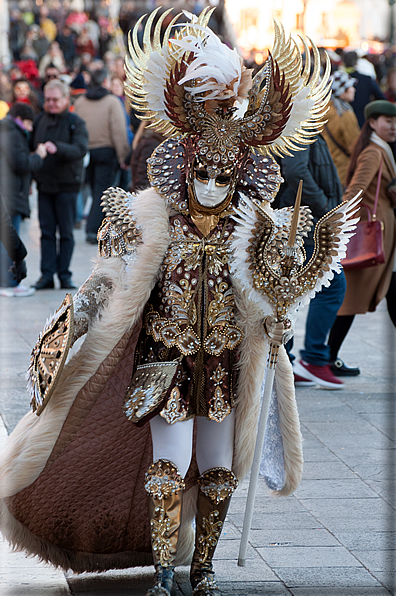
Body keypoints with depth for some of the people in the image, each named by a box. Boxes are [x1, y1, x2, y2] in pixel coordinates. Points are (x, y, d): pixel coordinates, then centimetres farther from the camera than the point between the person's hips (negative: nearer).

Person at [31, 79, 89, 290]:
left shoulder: (76, 123, -4)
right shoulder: (40, 120, 9)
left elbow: (80, 149, -19)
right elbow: (30, 148, 15)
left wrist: (57, 148, -35)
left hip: (66, 185, -4)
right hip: (44, 184, 4)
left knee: (66, 232, 1)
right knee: (47, 231, 4)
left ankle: (64, 274, 7)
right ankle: (47, 274, 7)